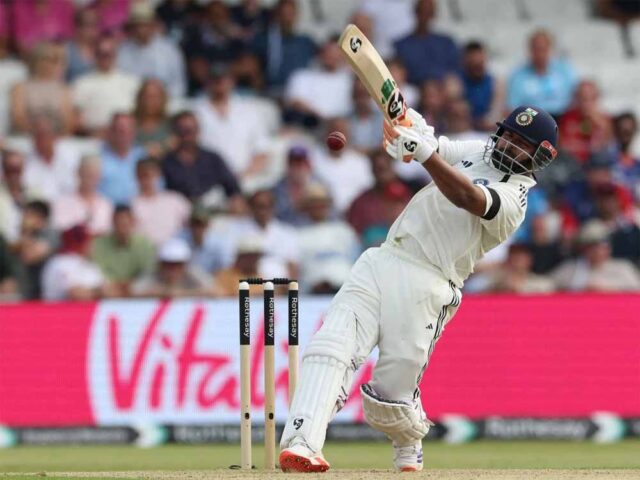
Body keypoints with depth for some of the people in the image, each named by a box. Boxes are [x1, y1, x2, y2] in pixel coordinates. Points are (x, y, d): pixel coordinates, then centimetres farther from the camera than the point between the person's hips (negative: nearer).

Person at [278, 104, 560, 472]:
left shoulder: (513, 198, -5)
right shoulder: (478, 153, 20)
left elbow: (468, 198, -23)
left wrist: (423, 151, -34)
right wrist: (413, 127, -8)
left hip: (425, 287, -6)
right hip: (381, 262, 6)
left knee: (389, 398, -8)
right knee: (331, 349, -17)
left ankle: (410, 452, 24)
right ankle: (303, 444, -29)